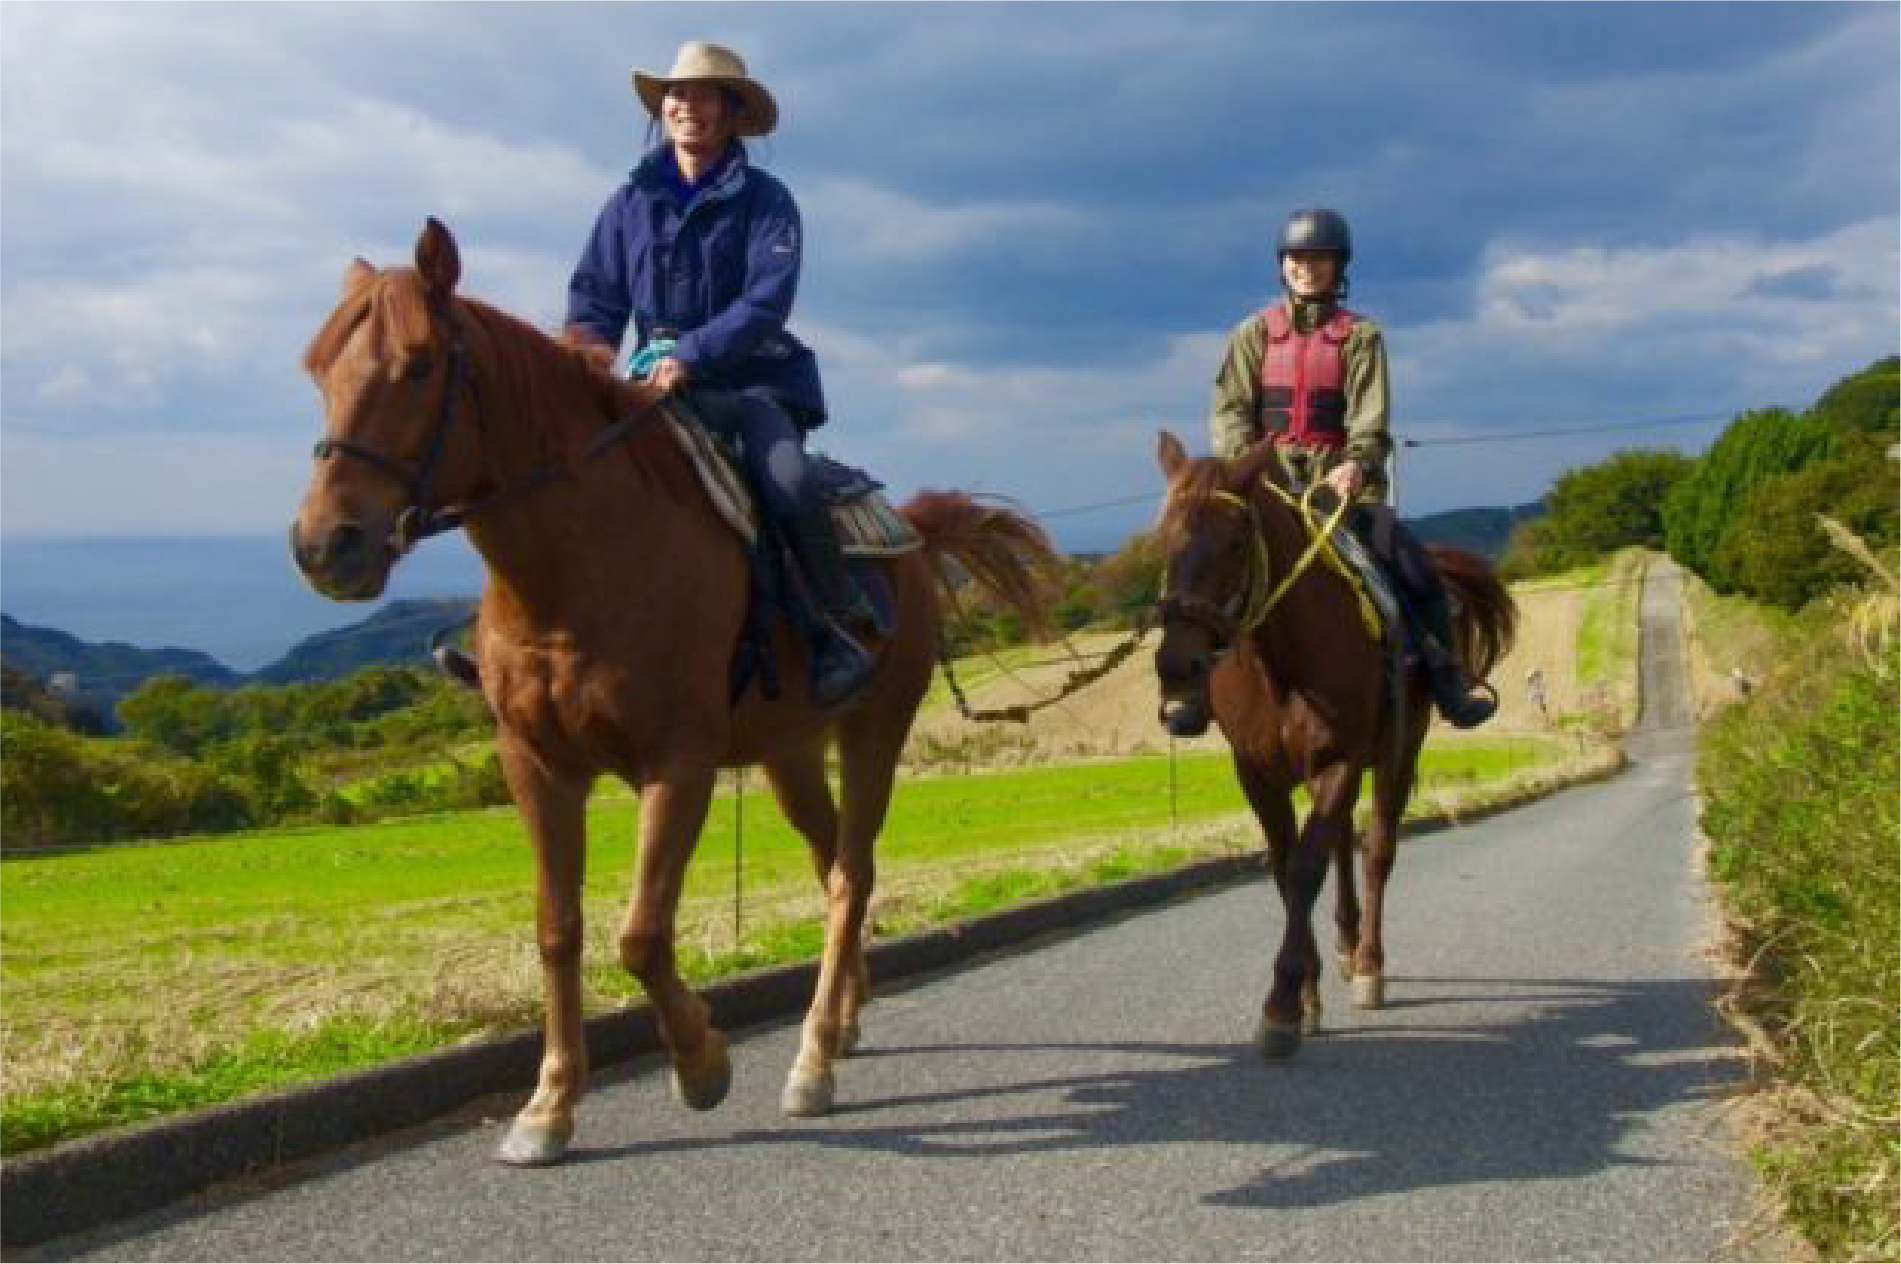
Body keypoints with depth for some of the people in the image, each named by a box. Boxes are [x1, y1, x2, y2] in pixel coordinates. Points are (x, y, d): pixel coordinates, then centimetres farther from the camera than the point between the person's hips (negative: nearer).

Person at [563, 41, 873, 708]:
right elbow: (596, 296, 9)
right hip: (661, 377, 4)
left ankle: (841, 632, -14)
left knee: (788, 483, -29)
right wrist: (586, 352, -13)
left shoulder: (764, 200, -2)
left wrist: (692, 354, -26)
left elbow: (767, 301, -14)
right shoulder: (633, 199, 8)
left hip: (754, 376, -4)